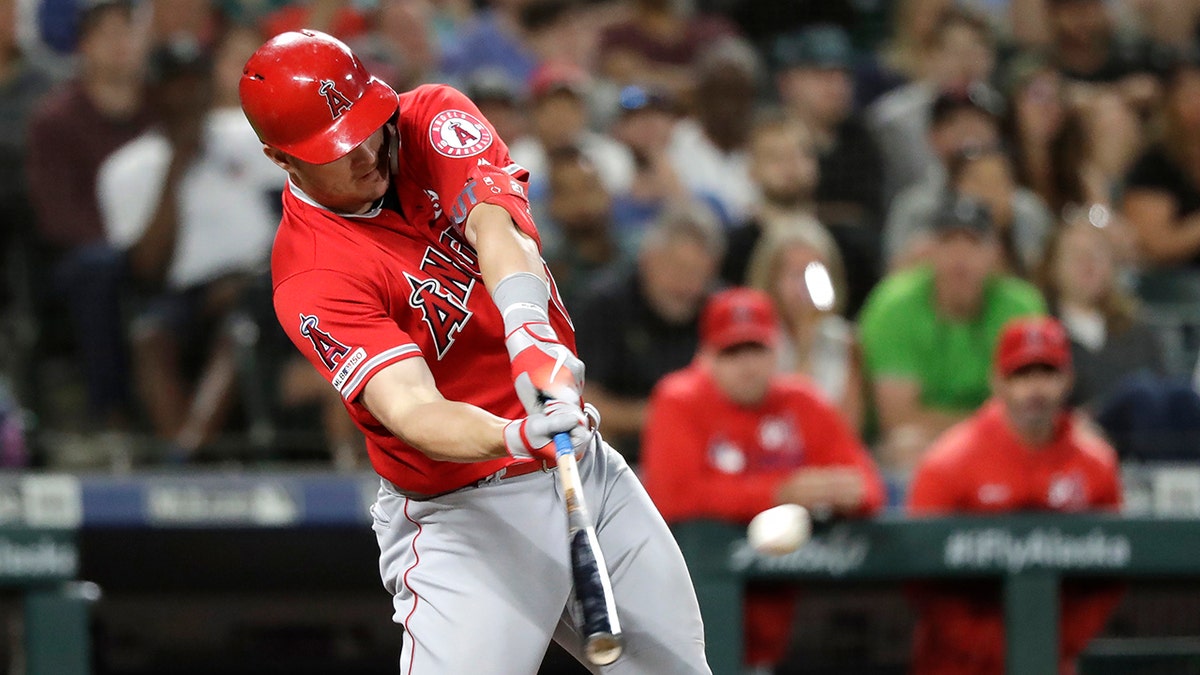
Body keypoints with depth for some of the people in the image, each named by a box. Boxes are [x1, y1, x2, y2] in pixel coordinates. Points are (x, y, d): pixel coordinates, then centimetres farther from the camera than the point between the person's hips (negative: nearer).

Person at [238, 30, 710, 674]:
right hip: (466, 516, -6)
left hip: (591, 471, 6)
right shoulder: (313, 281, -19)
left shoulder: (434, 117, -3)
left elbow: (496, 226, -23)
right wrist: (517, 438, -52)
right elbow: (411, 411, -31)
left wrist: (531, 332, -43)